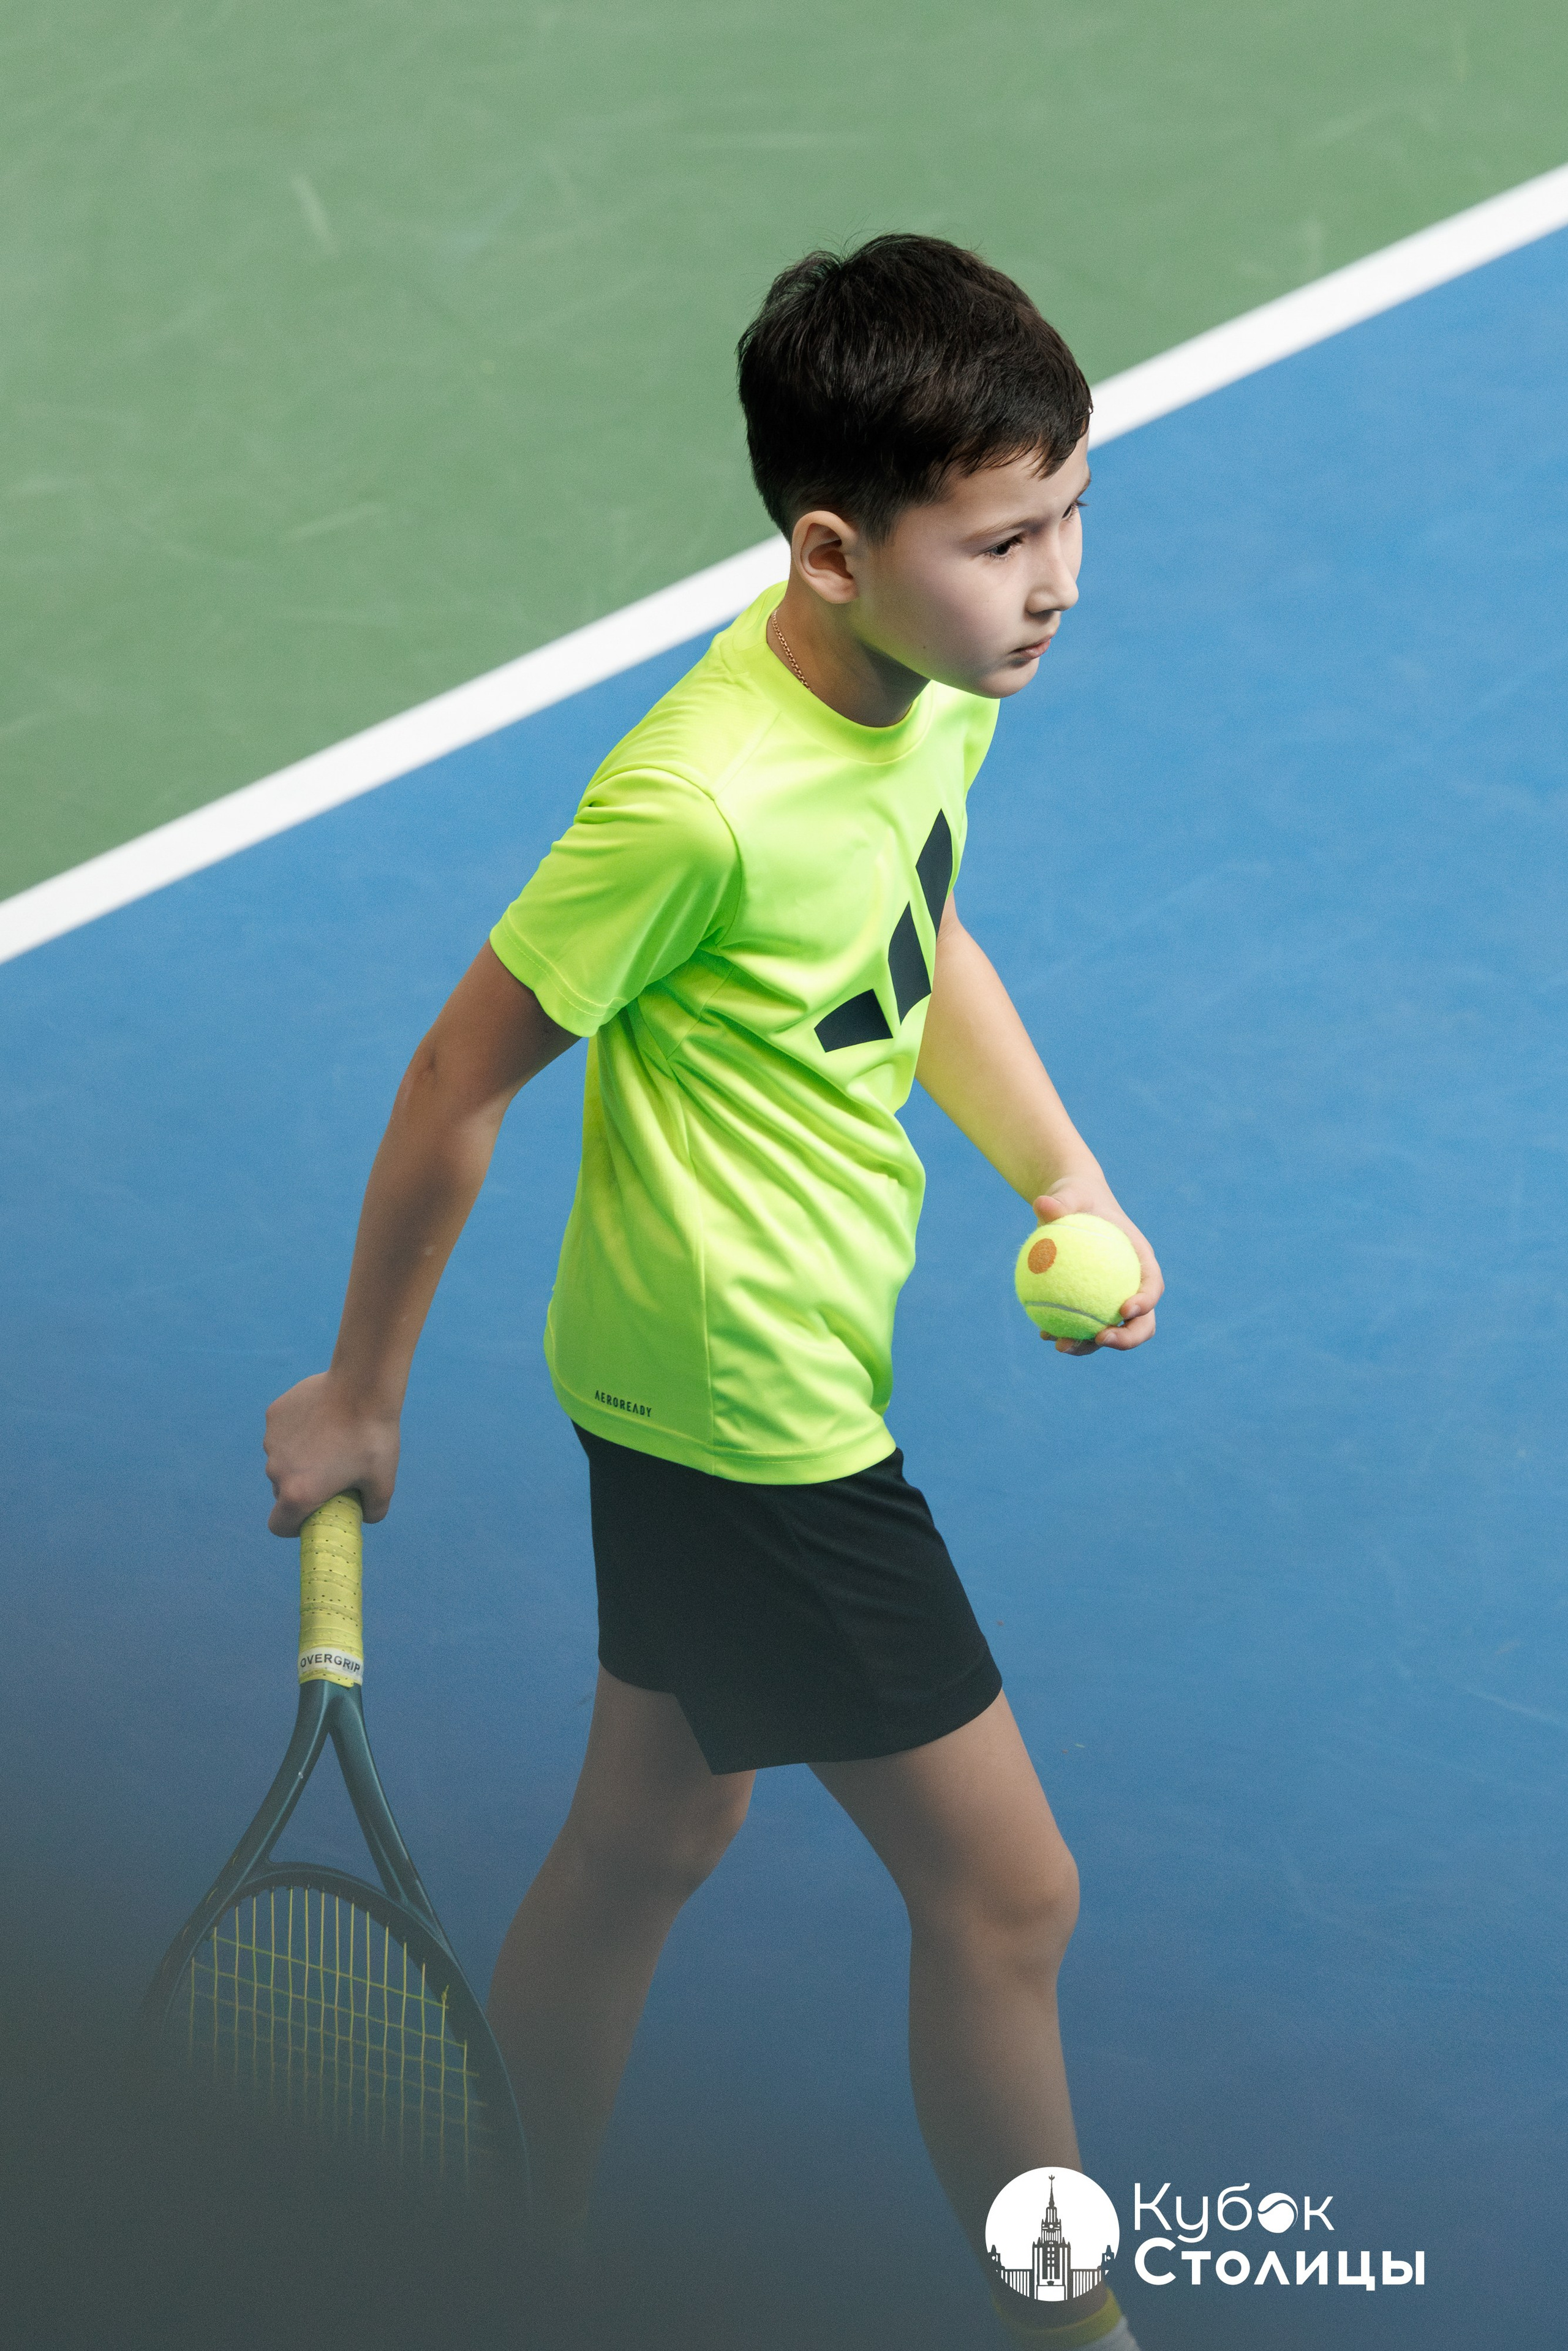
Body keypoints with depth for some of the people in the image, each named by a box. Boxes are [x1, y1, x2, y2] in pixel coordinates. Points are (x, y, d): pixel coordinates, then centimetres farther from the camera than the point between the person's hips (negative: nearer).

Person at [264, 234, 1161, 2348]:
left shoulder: (936, 689, -4)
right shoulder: (705, 804, -30)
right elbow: (463, 1080, -19)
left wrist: (1061, 1173, 3)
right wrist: (360, 1389, -7)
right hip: (758, 1422, -9)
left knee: (647, 1847, 23)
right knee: (1007, 1897, 3)